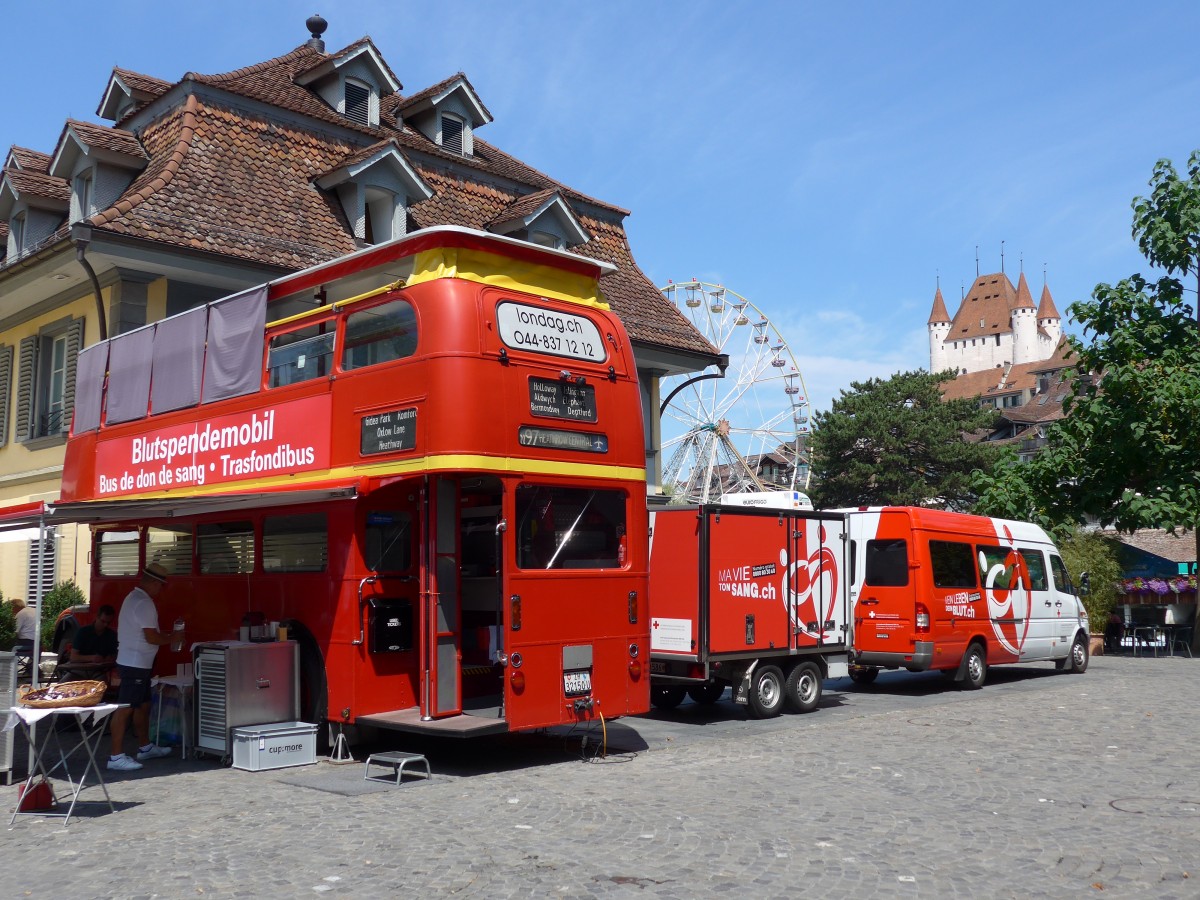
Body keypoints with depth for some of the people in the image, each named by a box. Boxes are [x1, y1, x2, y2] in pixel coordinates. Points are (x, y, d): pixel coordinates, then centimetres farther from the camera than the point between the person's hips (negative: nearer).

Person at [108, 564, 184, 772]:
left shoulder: (134, 598, 14)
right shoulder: (144, 603, -19)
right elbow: (151, 638, -21)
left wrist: (166, 635, 15)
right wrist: (172, 638, -5)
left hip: (137, 663, 11)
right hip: (135, 664, -11)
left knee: (143, 705, 19)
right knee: (125, 708, -9)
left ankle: (145, 747, 30)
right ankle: (116, 756, -7)